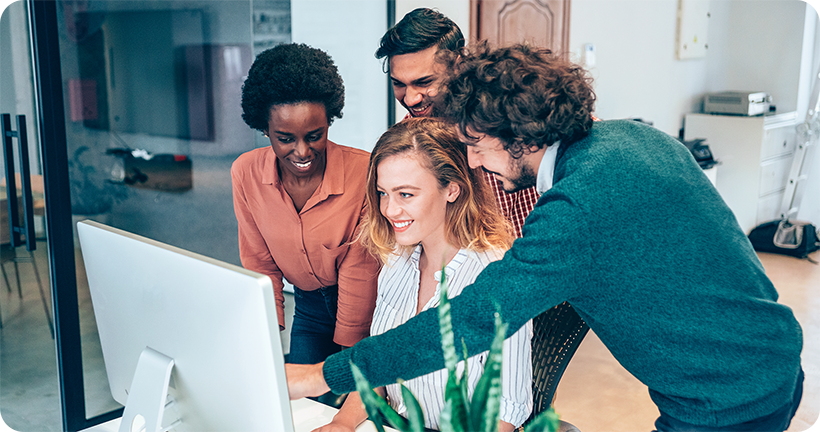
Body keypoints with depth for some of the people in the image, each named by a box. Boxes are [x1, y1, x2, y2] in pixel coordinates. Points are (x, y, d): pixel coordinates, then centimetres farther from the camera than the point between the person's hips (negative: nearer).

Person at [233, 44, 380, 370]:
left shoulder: (364, 173, -25)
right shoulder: (245, 174, -13)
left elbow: (359, 272, -19)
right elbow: (260, 267, -2)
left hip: (367, 307, -3)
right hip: (308, 309, 3)